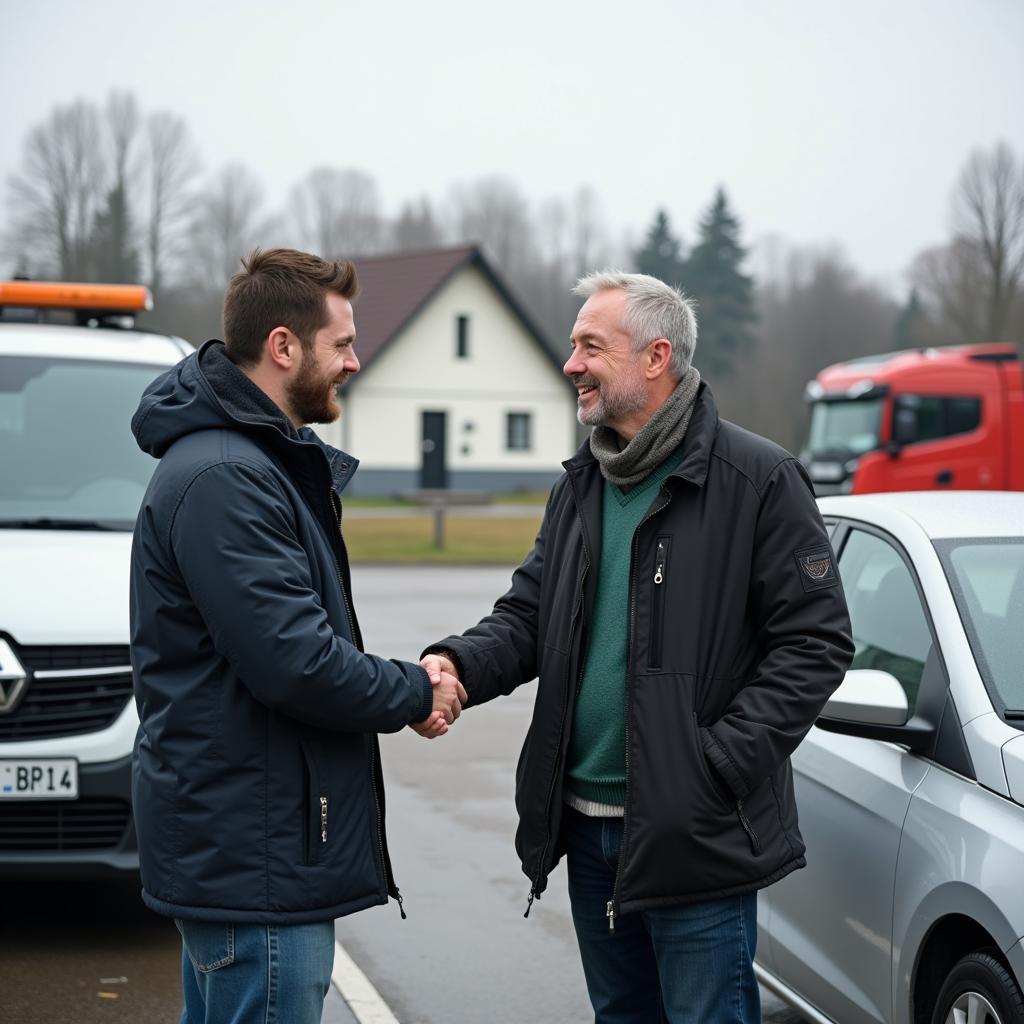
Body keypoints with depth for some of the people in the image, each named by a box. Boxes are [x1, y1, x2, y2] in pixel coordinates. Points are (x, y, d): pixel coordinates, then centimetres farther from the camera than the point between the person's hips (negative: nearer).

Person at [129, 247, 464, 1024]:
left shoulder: (276, 463, 15)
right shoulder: (221, 478, -19)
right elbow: (294, 662, -25)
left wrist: (410, 684, 1)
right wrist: (416, 696, -9)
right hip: (254, 854, -11)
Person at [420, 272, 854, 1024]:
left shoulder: (757, 479, -9)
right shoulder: (579, 487, 12)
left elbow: (815, 642, -11)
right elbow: (527, 617, 12)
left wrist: (722, 762, -19)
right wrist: (457, 663, -10)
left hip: (697, 841, -7)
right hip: (587, 827, 7)